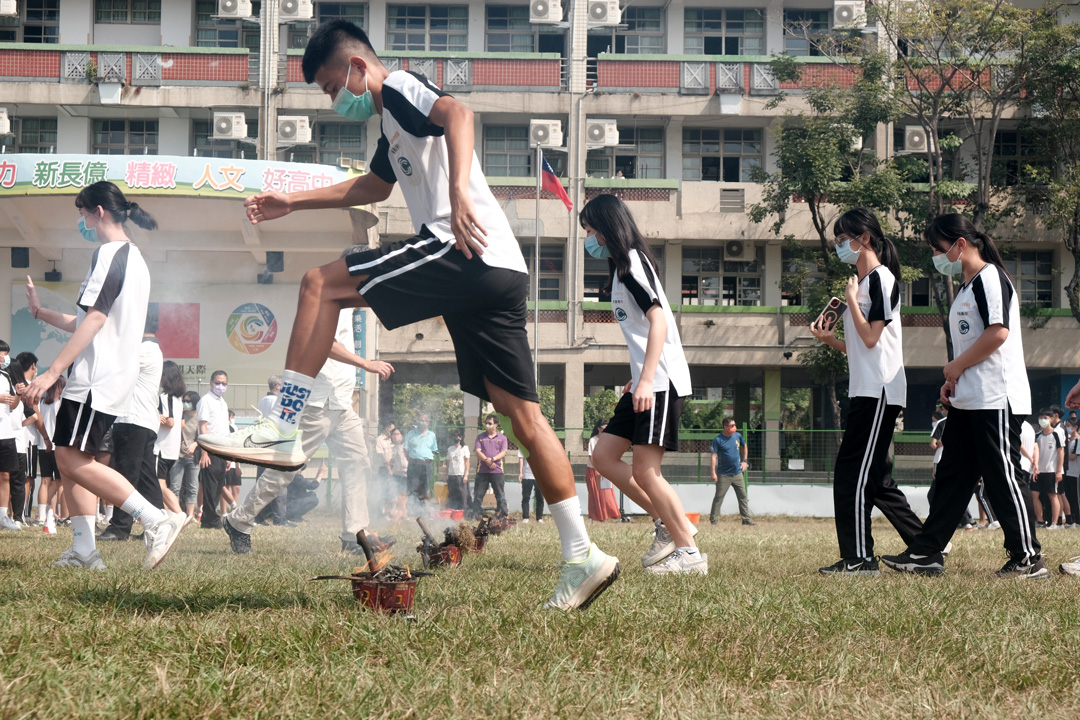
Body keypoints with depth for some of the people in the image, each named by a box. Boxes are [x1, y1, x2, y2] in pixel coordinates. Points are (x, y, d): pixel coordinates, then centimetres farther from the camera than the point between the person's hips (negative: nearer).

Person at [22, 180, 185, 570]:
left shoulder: (111, 253, -11)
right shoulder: (133, 257, 22)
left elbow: (93, 321, -19)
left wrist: (52, 372, -22)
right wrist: (42, 312, 33)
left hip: (96, 376, -11)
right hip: (114, 374, 11)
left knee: (73, 459, -15)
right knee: (70, 458, 9)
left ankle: (157, 520, -20)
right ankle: (84, 550, 3)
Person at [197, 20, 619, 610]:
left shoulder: (399, 88, 2)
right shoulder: (393, 124, 31)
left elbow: (458, 115, -20)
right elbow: (372, 186, 49)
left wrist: (460, 191, -35)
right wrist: (293, 202, 49)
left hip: (463, 250, -10)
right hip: (502, 272, 10)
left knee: (321, 284, -5)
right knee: (521, 414, 5)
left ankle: (282, 429, -7)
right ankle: (582, 557, 2)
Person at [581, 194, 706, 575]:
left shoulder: (632, 261, -10)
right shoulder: (620, 266, 20)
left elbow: (658, 321, -20)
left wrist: (646, 380, -27)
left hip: (661, 382, -10)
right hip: (645, 384, 10)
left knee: (645, 471, -10)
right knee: (604, 455, 8)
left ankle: (689, 552, -5)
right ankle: (667, 523, 11)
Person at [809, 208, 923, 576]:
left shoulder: (881, 278, -9)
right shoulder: (861, 281, 20)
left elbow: (871, 338, -16)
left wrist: (851, 298, -8)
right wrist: (830, 340, 8)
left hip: (880, 390, -10)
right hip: (865, 391, 10)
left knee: (853, 471, -12)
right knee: (875, 477, 11)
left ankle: (859, 557, -12)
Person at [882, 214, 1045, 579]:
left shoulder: (990, 278, -12)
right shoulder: (967, 287, 20)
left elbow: (998, 332, -23)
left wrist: (957, 365, -13)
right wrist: (953, 380, 12)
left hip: (995, 399, -10)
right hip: (967, 400, 10)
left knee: (1003, 477, -7)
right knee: (952, 475, 9)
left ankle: (1029, 559, -1)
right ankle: (925, 553, 10)